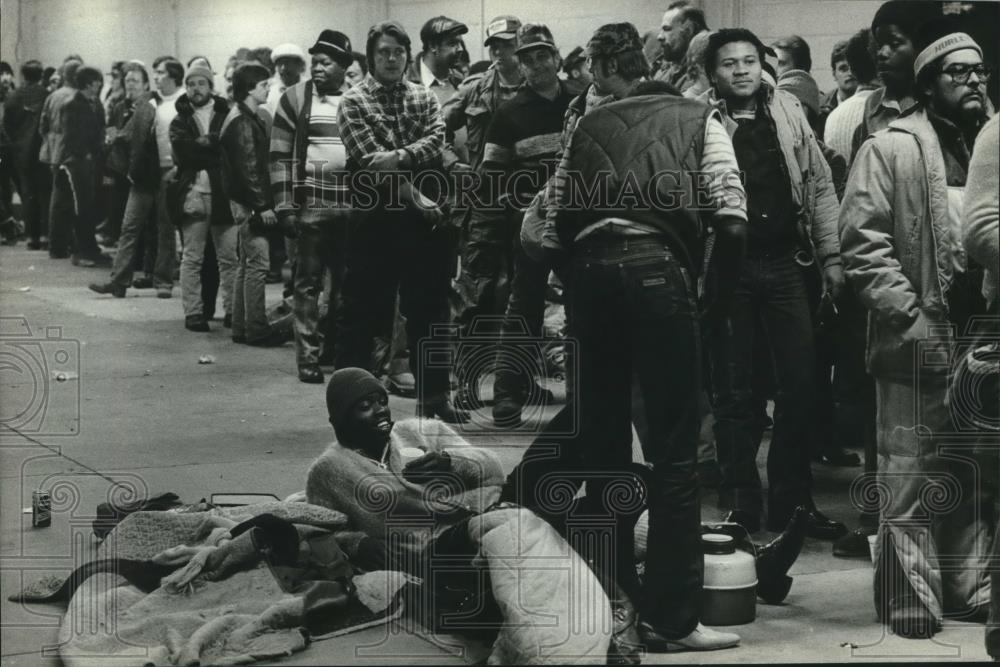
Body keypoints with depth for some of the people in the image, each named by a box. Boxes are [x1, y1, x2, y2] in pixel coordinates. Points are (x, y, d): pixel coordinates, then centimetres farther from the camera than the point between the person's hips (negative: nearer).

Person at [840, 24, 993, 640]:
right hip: (921, 338, -5)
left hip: (985, 334, 5)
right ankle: (912, 595, 6)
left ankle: (970, 583, 23)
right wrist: (913, 320, -15)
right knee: (912, 473, -2)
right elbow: (862, 241, -9)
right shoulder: (891, 148, -3)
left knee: (979, 472, 12)